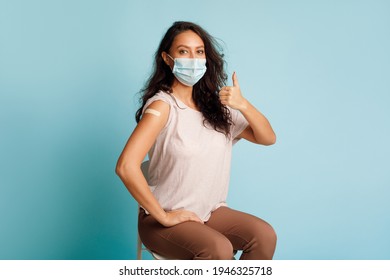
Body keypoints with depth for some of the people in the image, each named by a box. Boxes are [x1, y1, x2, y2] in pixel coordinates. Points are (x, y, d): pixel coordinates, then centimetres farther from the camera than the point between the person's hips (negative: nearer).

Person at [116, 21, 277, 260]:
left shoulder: (215, 105, 5)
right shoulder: (163, 105, -14)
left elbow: (268, 138, 4)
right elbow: (126, 166, -25)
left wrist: (243, 105, -15)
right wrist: (164, 217, -19)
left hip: (211, 211, 6)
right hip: (166, 218, -6)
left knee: (265, 235, -17)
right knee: (219, 249, -30)